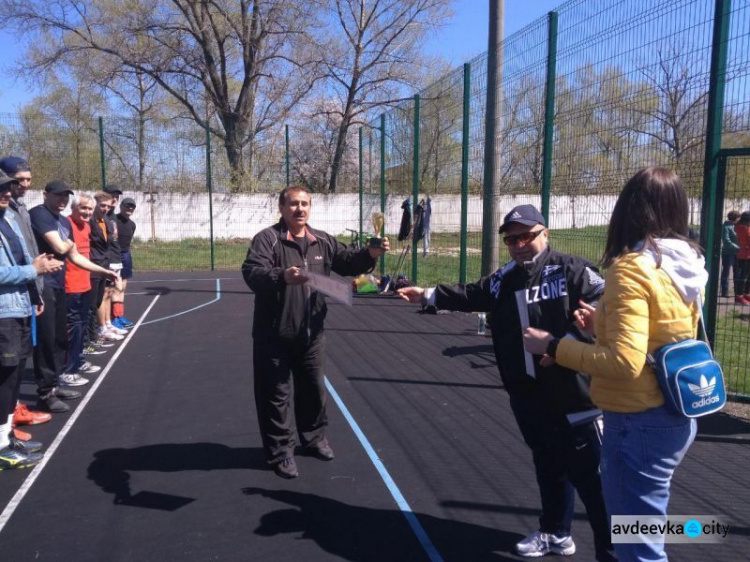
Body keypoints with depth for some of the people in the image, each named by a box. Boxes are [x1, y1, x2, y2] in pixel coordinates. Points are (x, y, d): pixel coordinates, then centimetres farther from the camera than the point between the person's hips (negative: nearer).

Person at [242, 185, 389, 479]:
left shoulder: (323, 241, 7)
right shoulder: (267, 239, -12)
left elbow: (347, 261, 13)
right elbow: (251, 272, -25)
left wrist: (370, 254, -7)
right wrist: (282, 276, -44)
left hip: (312, 333, 6)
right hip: (275, 335, -5)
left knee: (314, 389, 20)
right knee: (275, 394, 5)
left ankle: (315, 438, 41)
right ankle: (280, 451, 21)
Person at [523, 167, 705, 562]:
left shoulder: (631, 269, -21)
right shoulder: (685, 265, 4)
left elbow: (624, 362, -28)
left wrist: (553, 346, -19)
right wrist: (606, 324, 13)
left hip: (639, 423, -9)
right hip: (675, 416, 9)